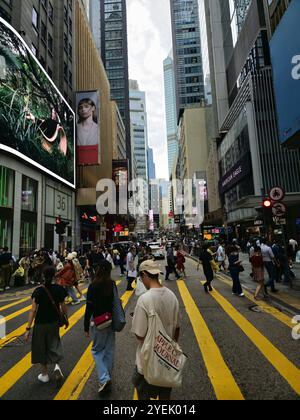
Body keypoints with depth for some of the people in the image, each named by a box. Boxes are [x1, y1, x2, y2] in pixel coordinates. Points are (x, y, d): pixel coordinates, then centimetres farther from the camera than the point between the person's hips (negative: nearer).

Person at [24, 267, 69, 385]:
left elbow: (33, 310, -16)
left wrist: (28, 328, -11)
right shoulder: (59, 289, -11)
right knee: (54, 344, 22)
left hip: (40, 323, -1)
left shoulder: (38, 291, -16)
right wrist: (66, 319, 12)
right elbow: (63, 307, -4)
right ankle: (57, 365, 1)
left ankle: (45, 374, 30)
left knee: (41, 347, 18)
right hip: (54, 322, 2)